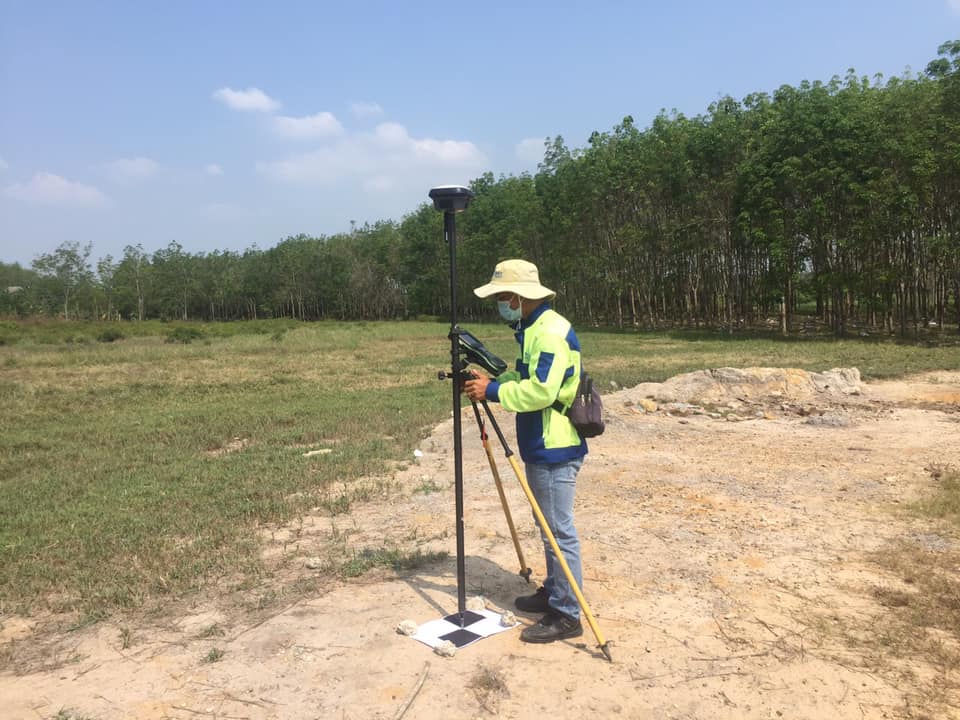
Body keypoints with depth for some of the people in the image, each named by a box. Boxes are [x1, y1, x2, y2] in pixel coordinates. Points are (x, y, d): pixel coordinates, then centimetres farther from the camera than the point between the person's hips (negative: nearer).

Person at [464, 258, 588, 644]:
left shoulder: (551, 332, -19)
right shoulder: (532, 329, 14)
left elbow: (540, 391, -26)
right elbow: (522, 377, 21)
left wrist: (492, 391, -18)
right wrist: (489, 381, 5)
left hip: (555, 450, -11)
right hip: (541, 447, 11)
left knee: (559, 531, -2)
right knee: (550, 528, 20)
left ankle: (566, 615, 8)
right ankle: (553, 592, 34)